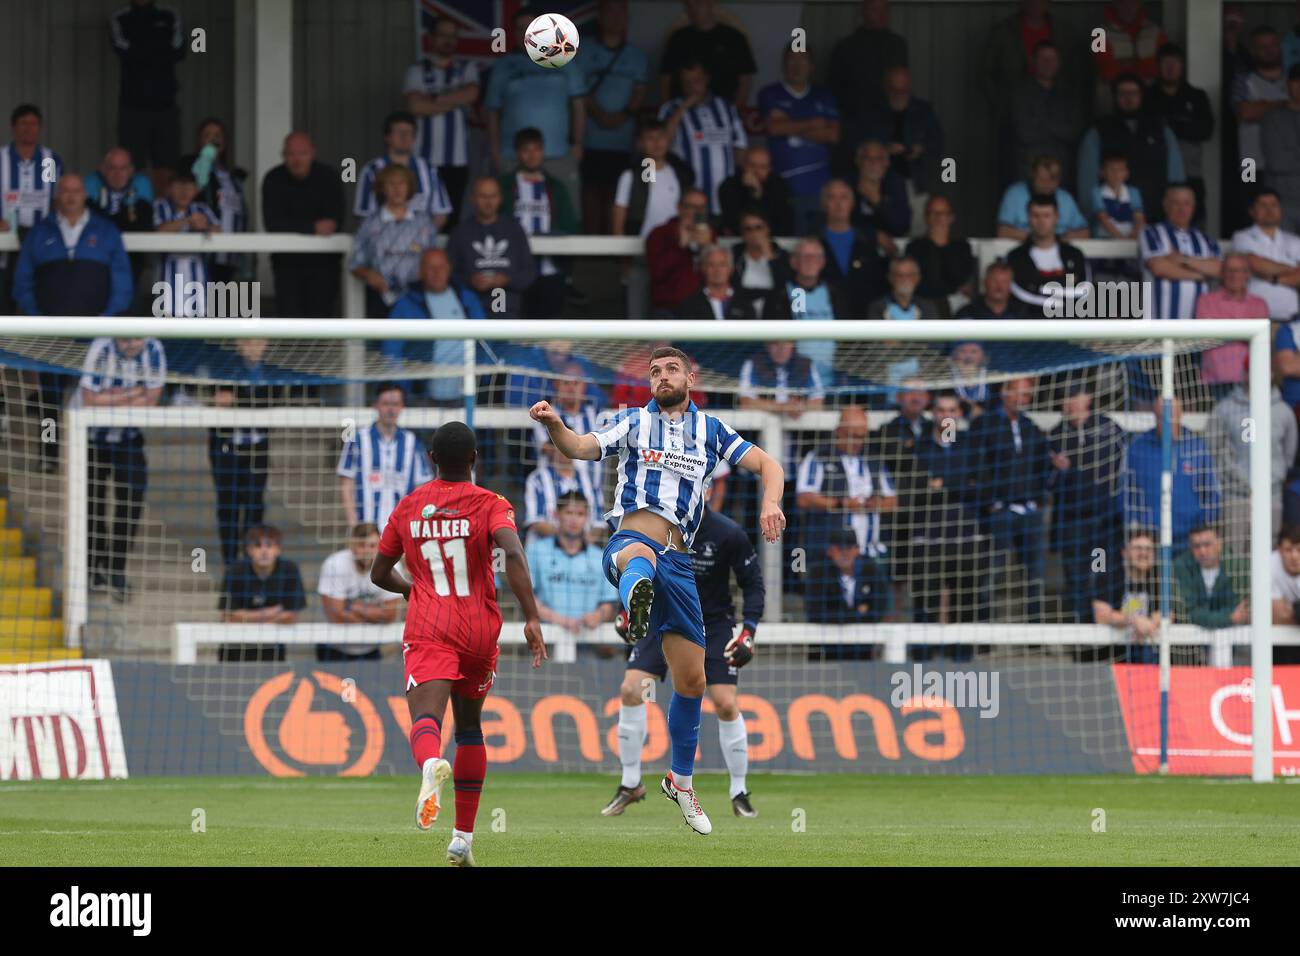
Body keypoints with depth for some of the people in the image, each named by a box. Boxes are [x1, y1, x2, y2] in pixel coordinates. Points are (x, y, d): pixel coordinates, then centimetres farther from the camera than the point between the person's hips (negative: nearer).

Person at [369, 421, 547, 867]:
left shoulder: (409, 506, 10)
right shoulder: (490, 505, 1)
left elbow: (379, 574, 18)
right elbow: (513, 553, -18)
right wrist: (531, 618, -20)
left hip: (427, 630, -1)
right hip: (480, 630, 1)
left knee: (425, 719, -19)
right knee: (469, 726, 20)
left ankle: (431, 764, -58)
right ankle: (463, 836, 22)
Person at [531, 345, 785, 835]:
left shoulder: (710, 430, 19)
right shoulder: (634, 422, 13)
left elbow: (767, 463, 18)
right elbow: (581, 447, -2)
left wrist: (771, 502, -4)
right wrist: (554, 426, -25)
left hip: (678, 559, 4)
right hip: (631, 538, -4)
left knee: (692, 679, 8)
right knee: (640, 555, -44)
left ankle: (681, 780, 28)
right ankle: (636, 602, -83)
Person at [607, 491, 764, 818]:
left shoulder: (729, 534, -18)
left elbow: (753, 584, -9)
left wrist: (748, 633, -18)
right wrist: (628, 612, 3)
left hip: (714, 624, -2)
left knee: (726, 704, -12)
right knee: (630, 689, -12)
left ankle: (739, 793, 5)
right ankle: (630, 785, 2)